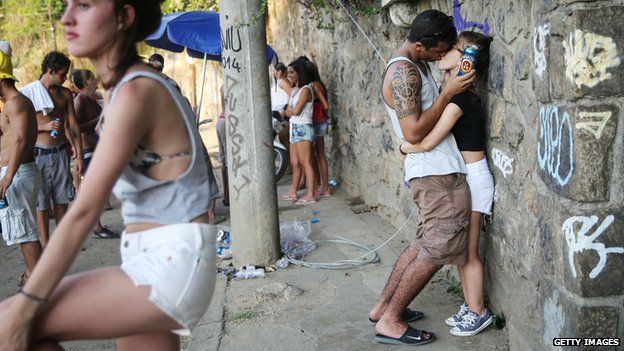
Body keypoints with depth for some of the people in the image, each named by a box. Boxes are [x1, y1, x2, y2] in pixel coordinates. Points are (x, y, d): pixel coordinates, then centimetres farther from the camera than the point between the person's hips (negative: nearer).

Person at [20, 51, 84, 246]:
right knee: (41, 202, 3)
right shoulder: (27, 93, -5)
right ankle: (46, 244, 14)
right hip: (38, 154, -4)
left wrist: (79, 155, 1)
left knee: (61, 199, 10)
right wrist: (46, 126, -18)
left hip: (60, 152, 4)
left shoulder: (65, 94, 7)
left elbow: (73, 126, 6)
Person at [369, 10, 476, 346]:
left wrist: (452, 81, 6)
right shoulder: (403, 72, -17)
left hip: (431, 172, 10)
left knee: (424, 244, 17)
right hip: (438, 173, -10)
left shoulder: (415, 63, 15)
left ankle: (382, 306, 25)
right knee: (438, 249, -4)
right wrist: (448, 92, -20)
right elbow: (414, 132, -23)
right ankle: (390, 322, 5)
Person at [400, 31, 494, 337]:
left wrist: (403, 147, -7)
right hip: (458, 176, 10)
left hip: (471, 177, -10)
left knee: (467, 252, 2)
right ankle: (470, 306, 29)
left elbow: (427, 142, -24)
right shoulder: (458, 92, 9)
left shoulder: (460, 96, -21)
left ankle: (478, 313, 17)